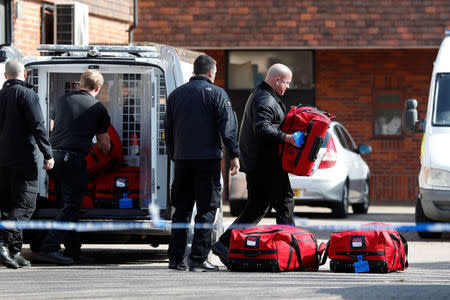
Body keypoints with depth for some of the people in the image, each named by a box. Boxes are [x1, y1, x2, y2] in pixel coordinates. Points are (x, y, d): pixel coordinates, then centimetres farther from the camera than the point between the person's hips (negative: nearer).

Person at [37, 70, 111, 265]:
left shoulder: (63, 100, 14)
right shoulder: (97, 108, 3)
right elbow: (104, 142, 14)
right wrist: (106, 150, 37)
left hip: (53, 155, 6)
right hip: (73, 158, -6)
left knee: (66, 204, 14)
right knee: (70, 206, -5)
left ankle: (73, 250, 16)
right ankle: (49, 248, -17)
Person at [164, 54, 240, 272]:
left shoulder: (176, 94, 13)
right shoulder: (216, 93, -4)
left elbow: (168, 129, 17)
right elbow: (227, 126, -10)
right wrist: (234, 155, -9)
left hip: (182, 158, 5)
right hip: (207, 158, -5)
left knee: (182, 208, 11)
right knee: (207, 209, -3)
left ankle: (175, 258, 10)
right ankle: (198, 259, -7)